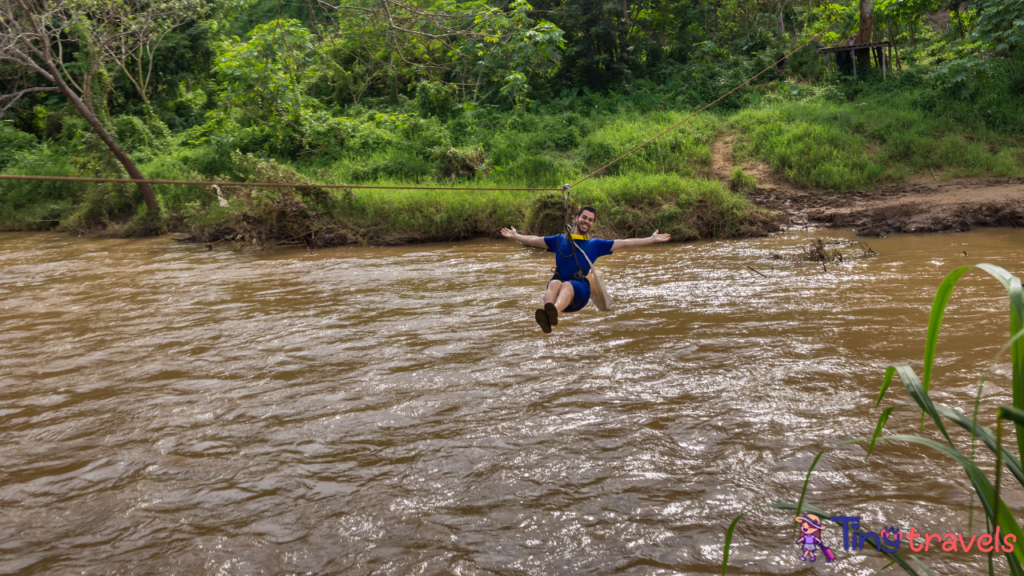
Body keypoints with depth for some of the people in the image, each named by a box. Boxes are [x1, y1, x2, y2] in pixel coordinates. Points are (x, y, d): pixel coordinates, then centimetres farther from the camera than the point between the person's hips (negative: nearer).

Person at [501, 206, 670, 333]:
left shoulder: (596, 244, 23)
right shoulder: (560, 240, 27)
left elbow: (626, 243, 22)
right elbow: (534, 240, 33)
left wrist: (653, 239, 19)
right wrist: (515, 236, 32)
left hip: (579, 290, -1)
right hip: (558, 284, 1)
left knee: (567, 285, -38)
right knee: (555, 283, -36)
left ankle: (553, 312, -72)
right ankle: (545, 319, -65)